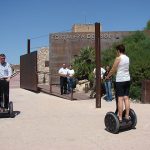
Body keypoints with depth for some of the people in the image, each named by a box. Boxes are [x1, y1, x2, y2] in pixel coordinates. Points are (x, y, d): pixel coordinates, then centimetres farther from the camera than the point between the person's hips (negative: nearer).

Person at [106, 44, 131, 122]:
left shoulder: (118, 58, -10)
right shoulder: (127, 58, 11)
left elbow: (113, 70, -5)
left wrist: (107, 76, 10)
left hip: (120, 80, -7)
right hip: (127, 79, 7)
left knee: (120, 99, -5)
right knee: (126, 98, 8)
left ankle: (120, 117, -4)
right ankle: (127, 116, 12)